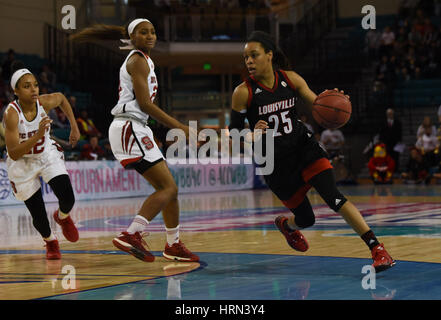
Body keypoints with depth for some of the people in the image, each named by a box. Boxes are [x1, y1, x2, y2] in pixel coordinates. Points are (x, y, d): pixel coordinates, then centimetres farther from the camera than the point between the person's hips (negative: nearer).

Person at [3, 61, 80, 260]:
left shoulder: (45, 102, -18)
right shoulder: (11, 114, -30)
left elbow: (62, 98, 8)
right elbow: (14, 154, -34)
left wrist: (74, 127, 7)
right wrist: (37, 136, -44)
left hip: (48, 156, 3)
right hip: (22, 164, -3)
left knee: (68, 200, -15)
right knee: (38, 215, -4)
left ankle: (62, 217, 24)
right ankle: (50, 241, 31)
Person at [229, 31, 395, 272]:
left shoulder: (290, 79, -4)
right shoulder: (243, 93, -11)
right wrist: (253, 136, -26)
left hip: (304, 148, 1)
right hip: (275, 163, -1)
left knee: (332, 197, -20)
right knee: (306, 219, 6)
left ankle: (377, 248, -21)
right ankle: (285, 225, 45)